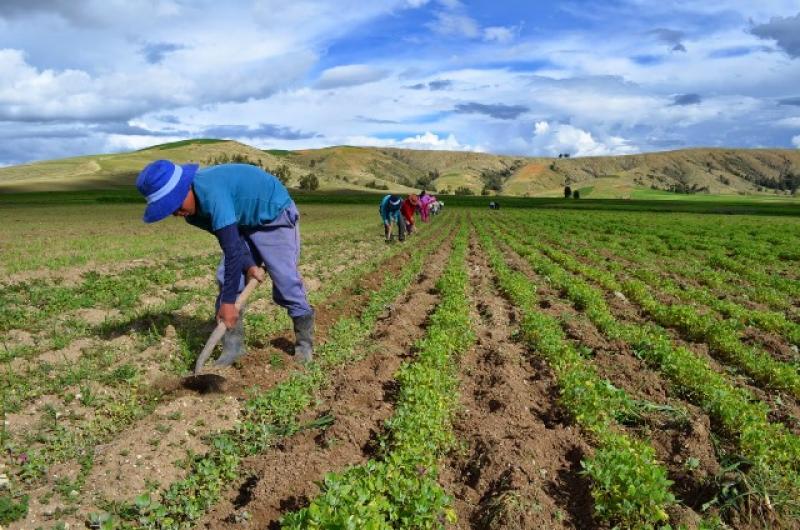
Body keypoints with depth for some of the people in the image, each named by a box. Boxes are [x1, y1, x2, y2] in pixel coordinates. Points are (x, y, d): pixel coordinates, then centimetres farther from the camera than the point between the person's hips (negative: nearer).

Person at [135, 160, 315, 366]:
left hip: (275, 216, -8)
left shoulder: (211, 192, -37)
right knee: (227, 277, -4)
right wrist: (249, 265, -24)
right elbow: (230, 242, -8)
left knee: (285, 280, -10)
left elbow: (232, 249, -38)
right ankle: (233, 345, 2)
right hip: (245, 223, 8)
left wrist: (228, 301, -35)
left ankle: (304, 341, 9)